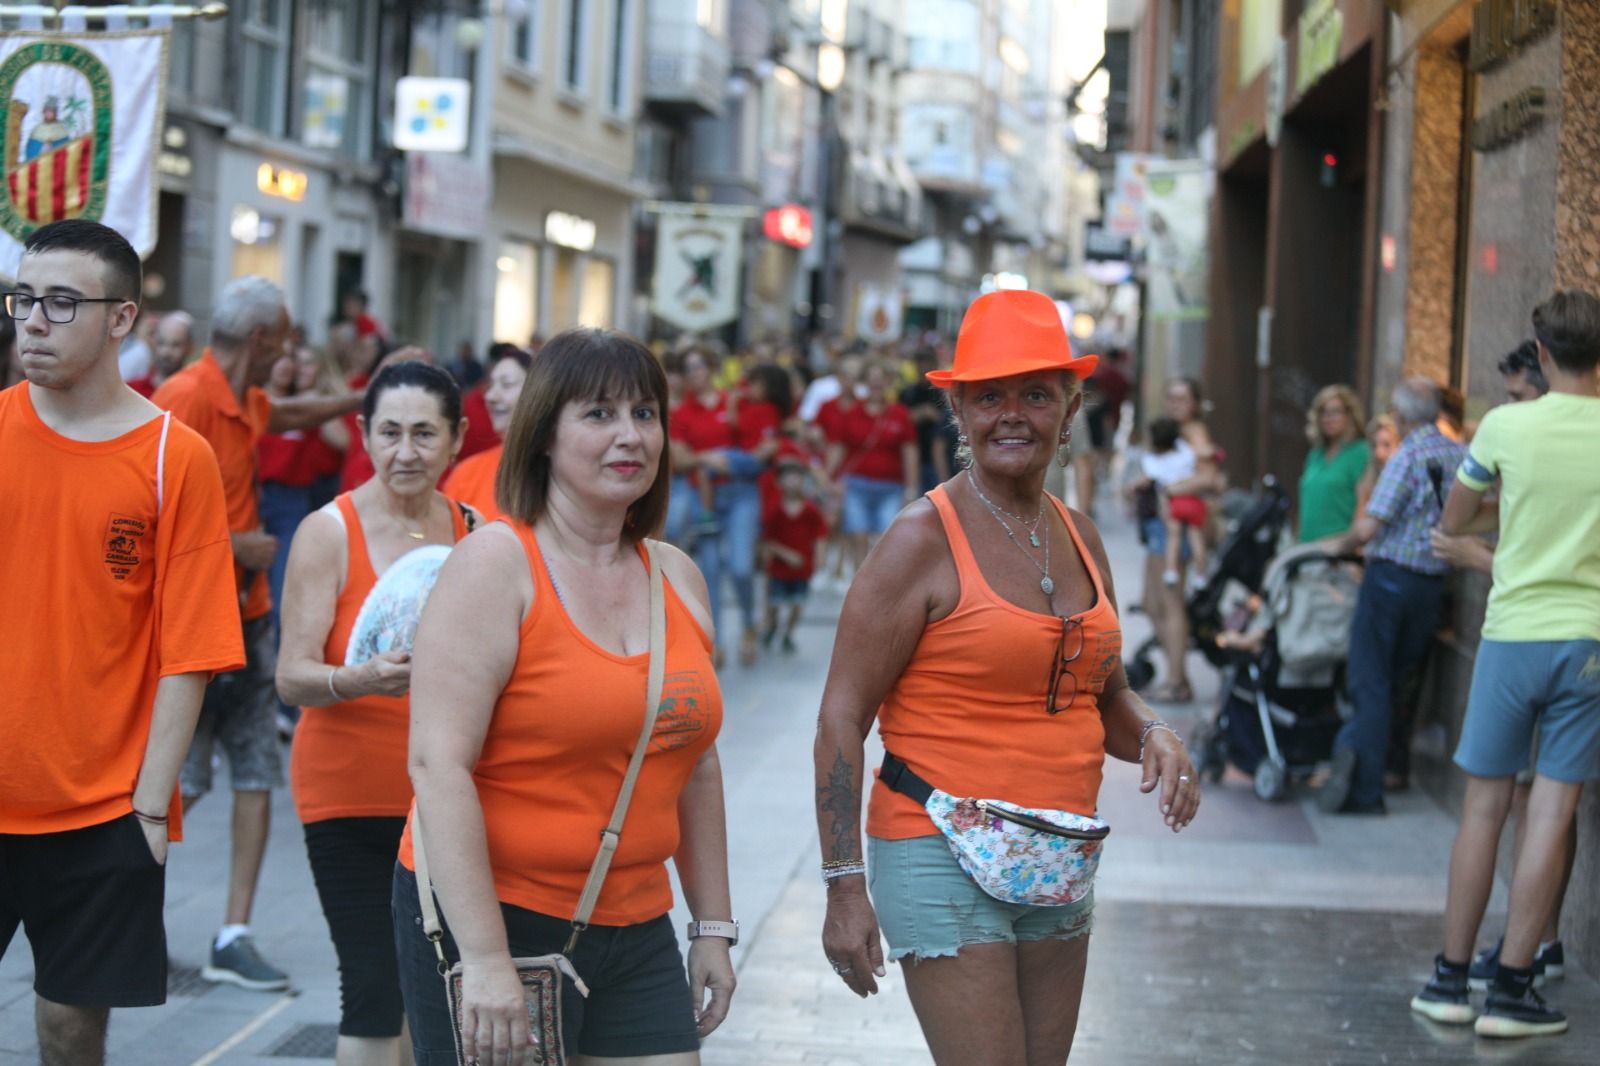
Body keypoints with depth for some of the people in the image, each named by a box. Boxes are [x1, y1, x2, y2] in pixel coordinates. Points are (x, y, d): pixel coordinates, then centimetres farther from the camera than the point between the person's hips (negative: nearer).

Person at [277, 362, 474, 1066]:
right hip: (351, 793, -3)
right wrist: (360, 679, -33)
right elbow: (292, 677, -14)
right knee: (375, 987, -7)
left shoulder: (474, 532, 5)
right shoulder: (328, 532, -7)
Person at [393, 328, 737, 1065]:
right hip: (493, 918, -6)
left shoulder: (676, 577, 10)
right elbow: (438, 763, -17)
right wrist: (485, 958, -22)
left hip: (635, 928, 6)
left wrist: (713, 927, 15)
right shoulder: (496, 563, -10)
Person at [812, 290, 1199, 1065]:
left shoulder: (1080, 540, 10)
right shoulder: (924, 540, -10)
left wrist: (1152, 737, -1)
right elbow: (841, 718, -11)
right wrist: (844, 886, -15)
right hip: (945, 857, -7)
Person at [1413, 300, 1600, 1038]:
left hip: (1512, 634, 0)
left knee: (1484, 808, 8)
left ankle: (1450, 980, 13)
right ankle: (1511, 989, 4)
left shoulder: (1506, 426, -6)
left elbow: (1454, 522, 7)